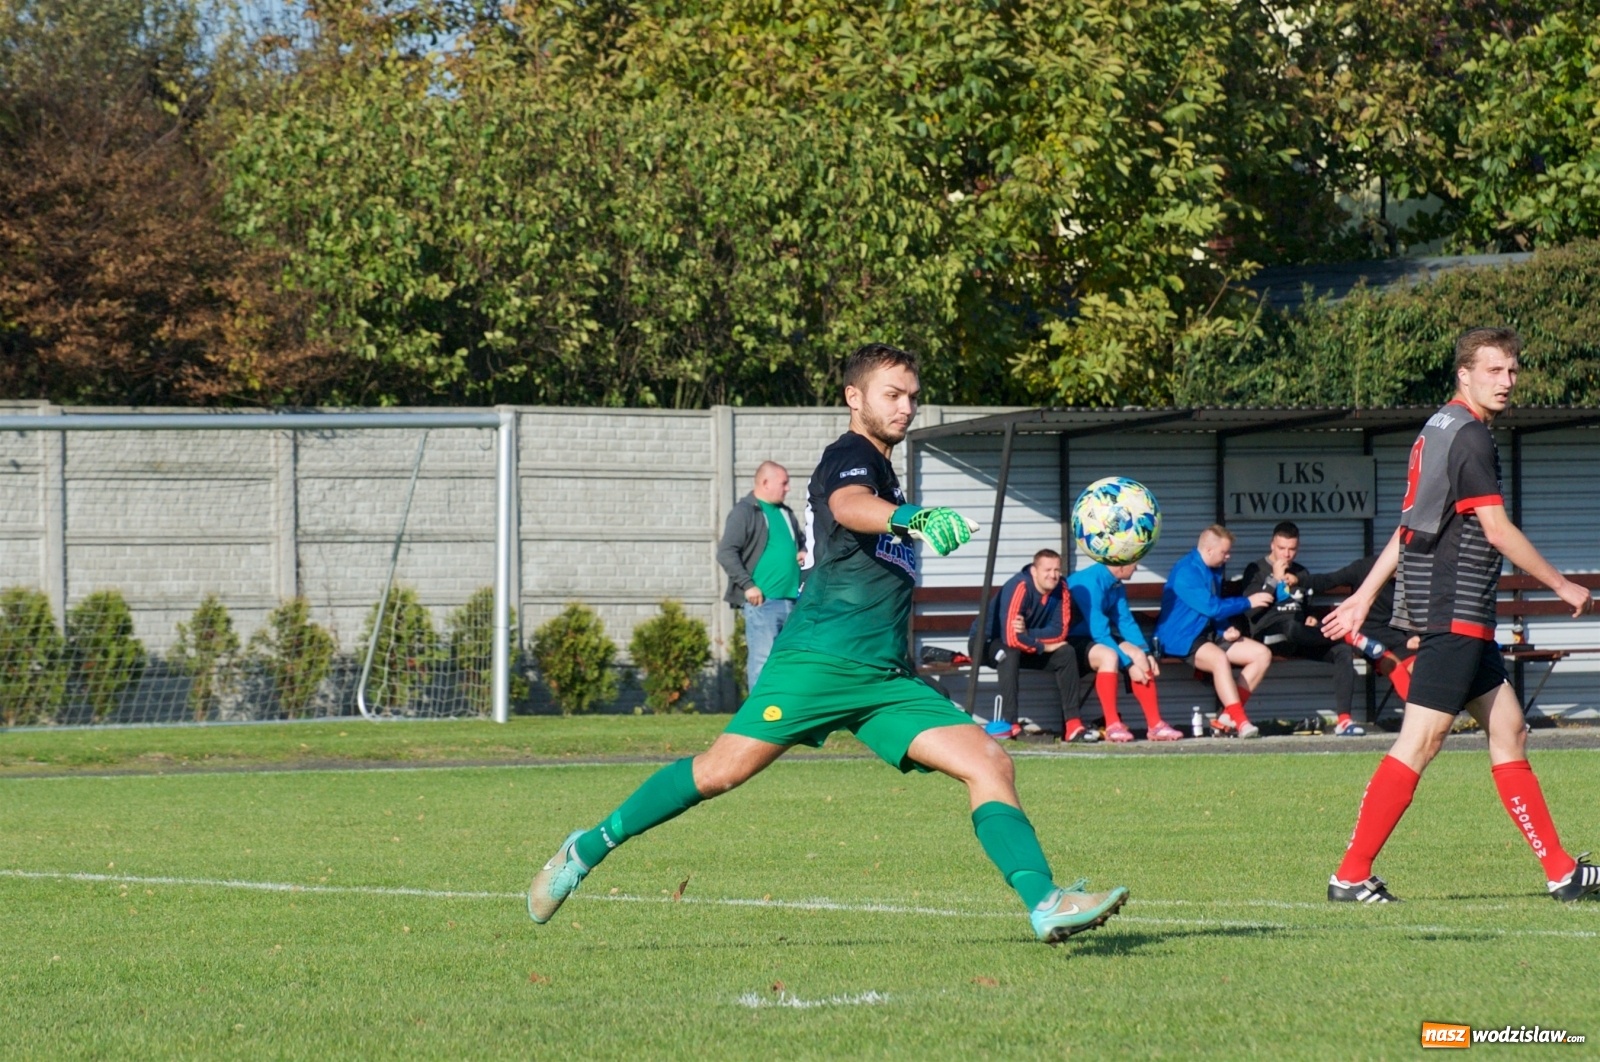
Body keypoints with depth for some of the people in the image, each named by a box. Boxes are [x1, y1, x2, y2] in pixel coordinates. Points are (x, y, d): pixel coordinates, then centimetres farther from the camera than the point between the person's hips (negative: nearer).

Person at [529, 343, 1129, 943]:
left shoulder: (881, 470, 26)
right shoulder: (850, 456, -1)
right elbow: (848, 507, -28)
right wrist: (913, 519, -46)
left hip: (888, 679, 8)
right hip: (821, 660, -8)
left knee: (990, 764, -8)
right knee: (723, 770, -11)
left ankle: (1045, 904, -19)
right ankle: (587, 849, 5)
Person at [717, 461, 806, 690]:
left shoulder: (786, 513, 19)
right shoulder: (745, 512, -5)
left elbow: (801, 540, 36)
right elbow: (726, 553, -12)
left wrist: (804, 551, 12)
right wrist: (747, 585, -17)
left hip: (792, 600, 8)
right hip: (762, 601, -8)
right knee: (762, 660, -11)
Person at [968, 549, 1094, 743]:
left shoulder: (1060, 589, -10)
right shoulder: (1019, 587, -30)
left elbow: (1059, 631, -15)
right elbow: (1011, 637, -37)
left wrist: (1027, 633, -31)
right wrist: (1043, 646, -23)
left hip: (1025, 646, 7)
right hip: (986, 641, -7)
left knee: (1066, 653, -9)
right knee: (1011, 651, -37)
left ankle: (1072, 725, -12)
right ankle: (1008, 722, -38)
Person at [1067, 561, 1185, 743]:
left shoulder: (1116, 586, 4)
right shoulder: (1090, 582, -24)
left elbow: (1126, 622, 8)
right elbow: (1099, 633, -26)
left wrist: (1146, 653, -7)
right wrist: (1128, 665, -25)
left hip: (1093, 639, 9)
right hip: (1071, 641, -9)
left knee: (1139, 655, -10)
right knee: (1108, 655, -34)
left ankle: (1155, 724, -9)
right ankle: (1112, 725, -31)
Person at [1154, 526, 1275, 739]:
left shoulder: (1214, 570, 13)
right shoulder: (1186, 571, -16)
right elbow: (1210, 607, -22)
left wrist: (1226, 631, 4)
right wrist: (1248, 602, -12)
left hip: (1210, 634, 10)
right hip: (1182, 639, -10)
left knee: (1262, 654, -4)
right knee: (1219, 658, -39)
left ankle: (1228, 716, -11)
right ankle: (1241, 722, -43)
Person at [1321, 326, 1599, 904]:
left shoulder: (1439, 431, 16)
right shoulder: (1469, 436, -14)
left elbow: (1411, 525, 20)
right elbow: (1497, 531, -16)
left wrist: (1364, 597, 23)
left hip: (1462, 617, 11)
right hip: (1455, 612, -11)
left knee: (1508, 730, 10)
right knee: (1420, 742, -10)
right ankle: (1351, 875, -9)